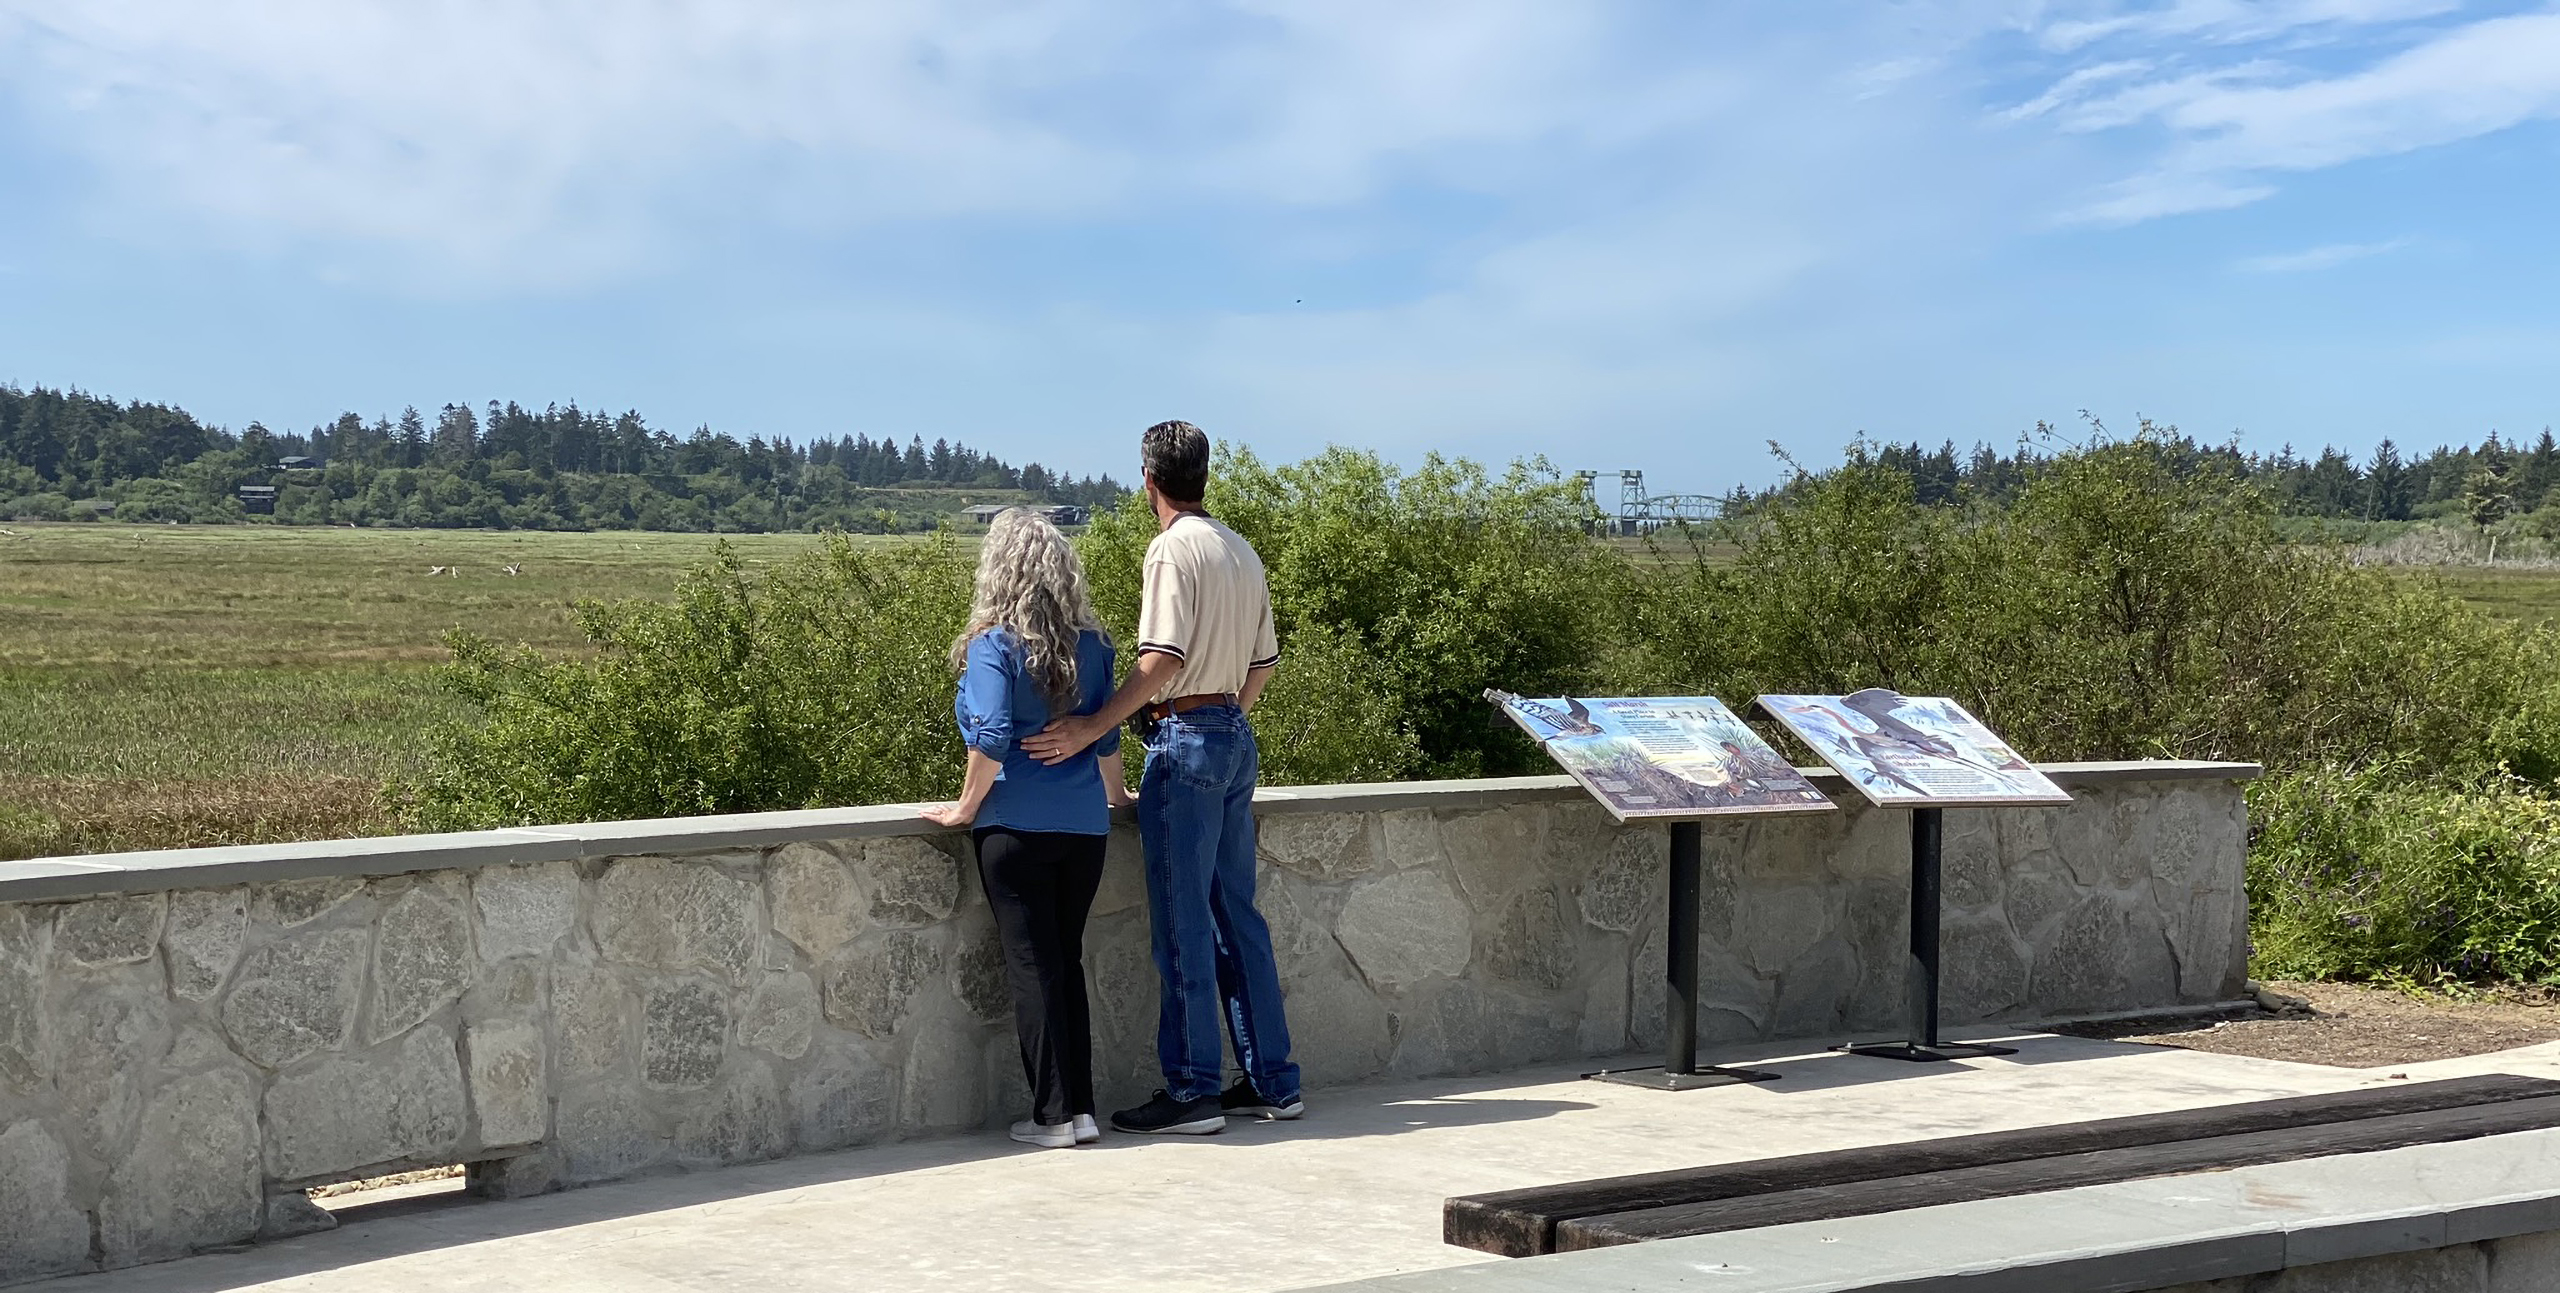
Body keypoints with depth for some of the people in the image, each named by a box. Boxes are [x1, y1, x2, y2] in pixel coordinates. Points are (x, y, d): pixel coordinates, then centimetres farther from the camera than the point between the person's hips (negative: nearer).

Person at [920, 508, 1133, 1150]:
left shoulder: (995, 645, -9)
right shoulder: (1091, 644, 6)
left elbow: (992, 736, -17)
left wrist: (967, 807, -4)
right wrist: (1114, 794, 31)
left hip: (1016, 828, -5)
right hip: (1084, 827, 5)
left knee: (1032, 968, 1)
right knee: (1068, 962, 13)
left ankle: (1056, 1114, 2)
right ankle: (1081, 1105, 13)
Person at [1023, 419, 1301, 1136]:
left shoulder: (1173, 547, -12)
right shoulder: (1241, 550, 13)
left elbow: (1164, 657, -22)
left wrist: (1092, 727, -24)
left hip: (1185, 739, -8)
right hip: (1236, 739, 8)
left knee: (1183, 922, -3)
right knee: (1236, 915, 12)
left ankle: (1191, 1091, 1)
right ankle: (1273, 1082, 15)